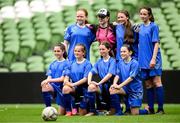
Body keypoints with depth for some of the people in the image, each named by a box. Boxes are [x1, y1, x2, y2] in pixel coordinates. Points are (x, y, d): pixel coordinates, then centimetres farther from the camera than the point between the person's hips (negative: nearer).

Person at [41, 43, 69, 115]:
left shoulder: (66, 63, -4)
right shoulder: (52, 64, 14)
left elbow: (62, 79, -13)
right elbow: (49, 78, 5)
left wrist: (49, 80, -23)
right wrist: (47, 81, -21)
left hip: (62, 87, -4)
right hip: (54, 86, 4)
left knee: (61, 114, -4)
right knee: (44, 87, -35)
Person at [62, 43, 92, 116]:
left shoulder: (87, 64, -2)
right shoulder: (72, 64, 13)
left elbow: (85, 79, -10)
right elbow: (67, 77, 8)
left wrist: (74, 84, -19)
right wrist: (66, 81, -16)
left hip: (83, 87, -4)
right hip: (74, 88, 4)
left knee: (81, 114, -17)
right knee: (65, 88, -34)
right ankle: (68, 110, -23)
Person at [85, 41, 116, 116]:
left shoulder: (112, 61, -1)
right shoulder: (99, 62, 15)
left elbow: (110, 74, -13)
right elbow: (91, 72, 8)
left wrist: (99, 83, -20)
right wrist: (89, 81, -13)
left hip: (109, 84, -3)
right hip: (101, 85, 3)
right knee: (91, 87, -29)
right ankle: (92, 110, -21)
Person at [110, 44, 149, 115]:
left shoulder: (134, 63, -12)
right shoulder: (120, 63, 5)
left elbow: (131, 77, -20)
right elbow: (117, 75, -2)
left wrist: (119, 86, -28)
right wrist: (114, 84, -25)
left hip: (135, 90, -5)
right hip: (126, 88, 5)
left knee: (134, 113, -9)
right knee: (112, 90, -26)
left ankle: (146, 110, 26)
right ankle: (118, 112, -12)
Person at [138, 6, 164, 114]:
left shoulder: (154, 26, -5)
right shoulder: (140, 27, 12)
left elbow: (156, 43, -11)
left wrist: (153, 58, -18)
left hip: (153, 60, -6)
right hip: (144, 60, 6)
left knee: (157, 83, -7)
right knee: (148, 85, 8)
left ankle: (161, 108, -6)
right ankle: (151, 109, 11)